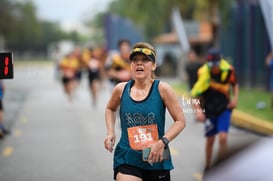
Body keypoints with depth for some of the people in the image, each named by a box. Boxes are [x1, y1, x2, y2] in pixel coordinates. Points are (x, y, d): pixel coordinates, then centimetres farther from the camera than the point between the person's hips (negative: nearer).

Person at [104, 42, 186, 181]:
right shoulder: (121, 89, 1)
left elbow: (180, 120, -4)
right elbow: (110, 109, 23)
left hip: (156, 161, 0)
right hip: (127, 159, 0)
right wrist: (110, 132, 7)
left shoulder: (162, 89, -7)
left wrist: (162, 142, -17)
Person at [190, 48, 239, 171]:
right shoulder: (203, 73, -21)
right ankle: (208, 166, 29)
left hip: (224, 109, 1)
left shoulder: (228, 70, -13)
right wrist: (198, 110, -26)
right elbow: (194, 94, -15)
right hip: (209, 111, 0)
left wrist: (235, 98, -6)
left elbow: (235, 84, 8)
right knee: (210, 140, 9)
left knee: (223, 137, -15)